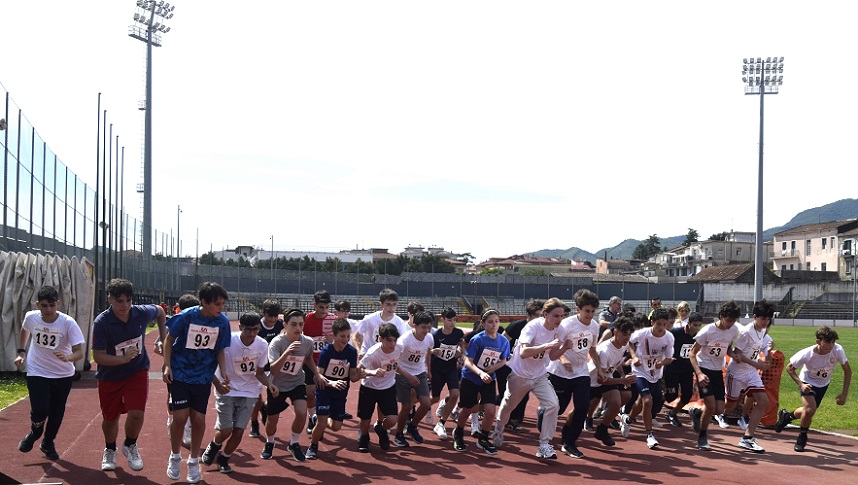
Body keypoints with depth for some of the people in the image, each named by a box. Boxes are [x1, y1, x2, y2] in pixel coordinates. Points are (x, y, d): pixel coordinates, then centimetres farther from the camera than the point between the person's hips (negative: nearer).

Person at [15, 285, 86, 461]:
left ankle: (48, 443, 35)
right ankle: (34, 434, 20)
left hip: (63, 375, 0)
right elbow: (25, 331, 14)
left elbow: (79, 352, -27)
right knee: (40, 411, -14)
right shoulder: (31, 317, -12)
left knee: (57, 413, 8)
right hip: (37, 372, 0)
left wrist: (68, 357, -48)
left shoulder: (68, 323, -22)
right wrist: (21, 352, 8)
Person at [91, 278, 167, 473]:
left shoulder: (142, 313, -16)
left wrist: (162, 339, 4)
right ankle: (110, 450, 47)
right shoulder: (101, 323, -25)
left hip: (137, 371, 1)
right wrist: (123, 359, -38)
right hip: (109, 376, -1)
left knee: (136, 413, -16)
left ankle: (130, 446, 16)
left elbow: (160, 311, 8)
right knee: (110, 418, 15)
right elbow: (98, 356, -25)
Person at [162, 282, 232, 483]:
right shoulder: (186, 317, -17)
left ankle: (194, 460, 21)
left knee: (198, 419, 2)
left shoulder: (222, 321, -9)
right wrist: (168, 366, -9)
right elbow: (169, 340, -2)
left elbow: (220, 350, 4)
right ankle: (175, 457, 18)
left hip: (203, 377, 2)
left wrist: (224, 373, -8)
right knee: (180, 416, -6)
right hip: (179, 374, -2)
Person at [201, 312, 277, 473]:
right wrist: (217, 384, -26)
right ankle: (213, 446, 26)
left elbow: (259, 372, 1)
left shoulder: (262, 345, -10)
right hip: (226, 390, -2)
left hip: (249, 392, 3)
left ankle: (223, 459, 25)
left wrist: (269, 384, -19)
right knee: (226, 430, -10)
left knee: (238, 432, -2)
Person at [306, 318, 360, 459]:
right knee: (322, 422, -15)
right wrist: (331, 383, -37)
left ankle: (319, 423, 37)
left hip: (340, 393, 4)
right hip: (324, 391, -4)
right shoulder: (326, 351, -17)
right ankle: (313, 446, 13)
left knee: (336, 426, 2)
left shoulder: (352, 352, -8)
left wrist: (360, 373, -27)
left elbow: (352, 377, -4)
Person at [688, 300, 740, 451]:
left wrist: (734, 356, -11)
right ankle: (702, 438, 6)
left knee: (719, 410, 0)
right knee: (711, 406, -15)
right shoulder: (707, 331, -20)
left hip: (718, 371, 5)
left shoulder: (734, 330, -5)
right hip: (704, 369, -5)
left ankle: (696, 412, 32)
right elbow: (692, 353, -14)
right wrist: (699, 374, -27)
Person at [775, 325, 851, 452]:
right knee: (810, 409, -24)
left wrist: (844, 393, -17)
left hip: (823, 385, 4)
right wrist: (800, 384, -28)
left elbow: (847, 370, -14)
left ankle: (787, 416, 48)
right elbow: (789, 368, -16)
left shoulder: (838, 350, -30)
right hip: (808, 382, -4)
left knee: (809, 411, 15)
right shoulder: (807, 354, -34)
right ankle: (802, 437, 4)